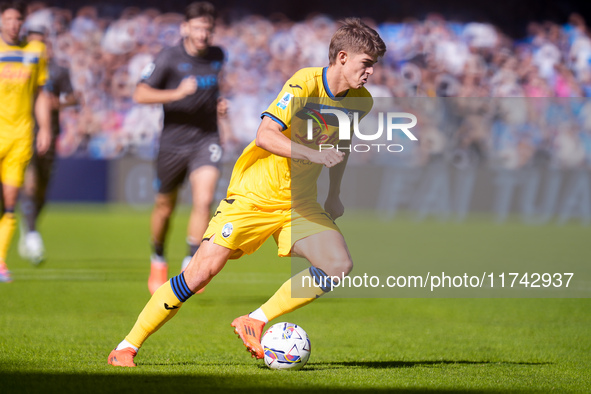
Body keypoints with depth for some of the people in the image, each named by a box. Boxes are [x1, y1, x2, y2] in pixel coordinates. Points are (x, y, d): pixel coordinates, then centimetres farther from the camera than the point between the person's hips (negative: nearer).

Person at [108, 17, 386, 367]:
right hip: (254, 194, -6)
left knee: (339, 265, -17)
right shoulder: (305, 84, -19)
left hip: (300, 203, 6)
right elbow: (265, 135, -29)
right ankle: (129, 345, -1)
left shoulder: (360, 102, 1)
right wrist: (314, 155, -37)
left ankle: (256, 322, -6)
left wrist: (334, 194, 19)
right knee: (202, 271, -13)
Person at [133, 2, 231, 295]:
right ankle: (158, 261, 37)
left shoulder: (217, 56, 4)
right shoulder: (169, 58, -11)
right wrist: (177, 94, -29)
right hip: (173, 141, -2)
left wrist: (218, 103, 7)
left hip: (206, 140, 2)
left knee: (204, 199, -19)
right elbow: (140, 95, -17)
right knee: (165, 208, 11)